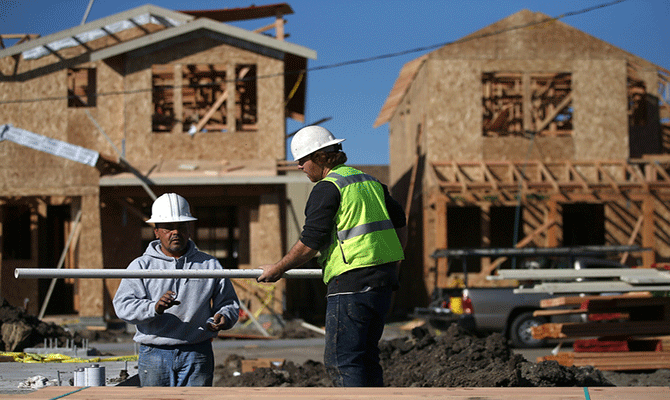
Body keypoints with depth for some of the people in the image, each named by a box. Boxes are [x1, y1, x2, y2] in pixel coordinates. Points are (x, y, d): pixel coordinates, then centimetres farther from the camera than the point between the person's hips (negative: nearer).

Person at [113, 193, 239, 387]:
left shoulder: (209, 265, 13)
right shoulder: (141, 266, 6)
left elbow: (229, 303, 15)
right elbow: (123, 305, -7)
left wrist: (223, 318, -10)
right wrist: (154, 308, -26)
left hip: (197, 356, 1)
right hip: (154, 356, -1)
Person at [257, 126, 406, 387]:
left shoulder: (327, 188, -8)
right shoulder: (369, 182, 18)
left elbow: (311, 242, -11)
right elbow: (399, 221, 25)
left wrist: (277, 270, 1)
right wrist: (389, 261, 36)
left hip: (351, 280, -9)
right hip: (383, 281, 9)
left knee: (341, 360, -7)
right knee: (366, 356, 13)